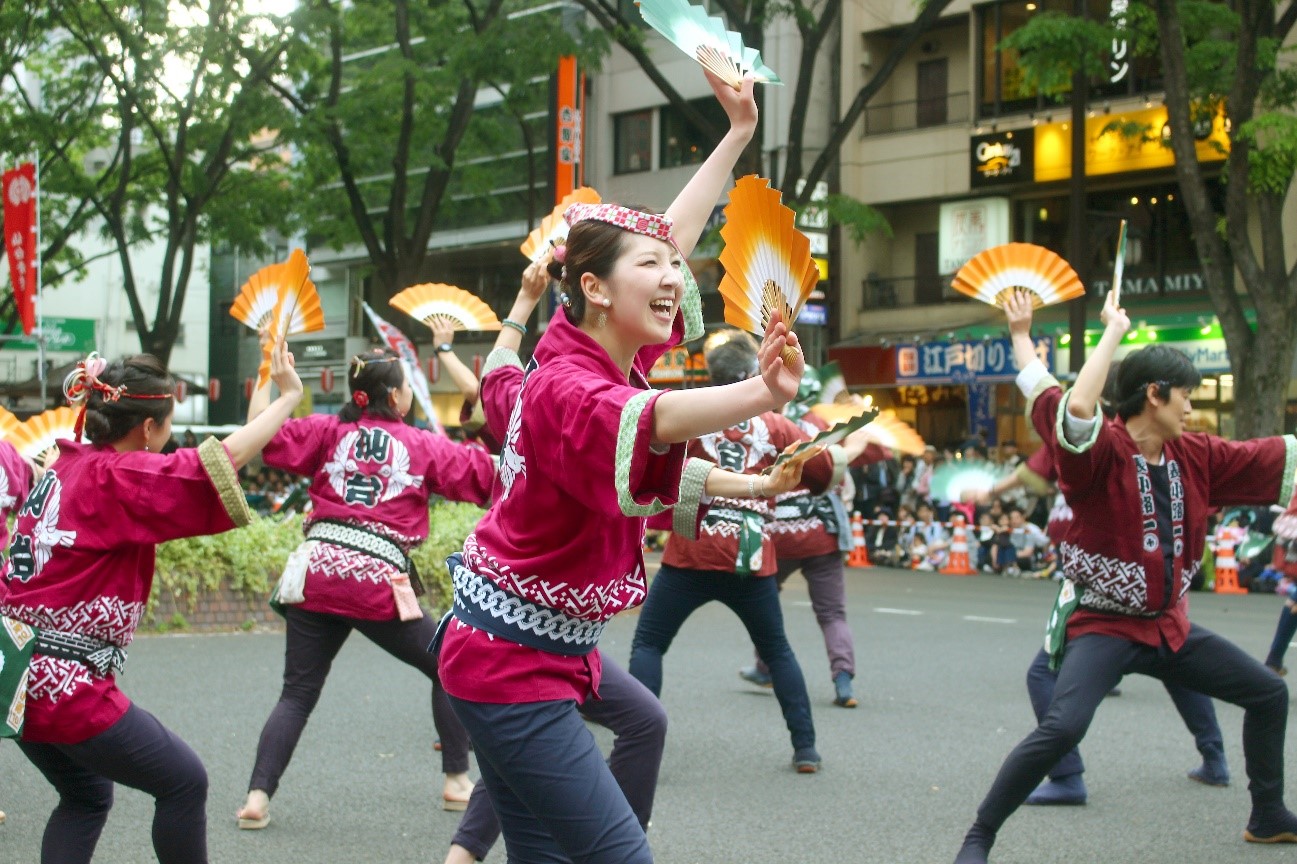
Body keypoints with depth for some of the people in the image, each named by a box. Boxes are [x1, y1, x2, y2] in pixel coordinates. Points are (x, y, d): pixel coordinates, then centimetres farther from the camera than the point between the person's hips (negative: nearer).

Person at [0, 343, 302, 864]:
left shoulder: (65, 466, 8)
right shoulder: (114, 477, -15)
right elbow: (226, 458, -21)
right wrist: (287, 397, -12)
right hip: (66, 684, -9)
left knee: (86, 795, 25)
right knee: (185, 783, 7)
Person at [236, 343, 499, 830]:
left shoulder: (329, 431, 11)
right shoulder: (422, 445, 8)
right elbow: (484, 474, 6)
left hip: (316, 572, 2)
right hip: (378, 582, -2)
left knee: (297, 694, 8)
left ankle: (257, 798, -6)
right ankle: (458, 782, 20)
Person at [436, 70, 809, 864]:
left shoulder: (610, 355, 2)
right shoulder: (566, 389, -23)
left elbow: (673, 238, 15)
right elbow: (647, 422, -47)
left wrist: (738, 136, 20)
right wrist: (760, 396, -66)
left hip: (546, 653, 9)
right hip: (514, 666, -9)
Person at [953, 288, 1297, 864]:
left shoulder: (1195, 456, 3)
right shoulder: (1102, 450, -17)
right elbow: (1075, 407, -38)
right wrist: (1113, 330, -29)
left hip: (1168, 625, 8)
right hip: (1103, 626, -8)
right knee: (1061, 728, -29)